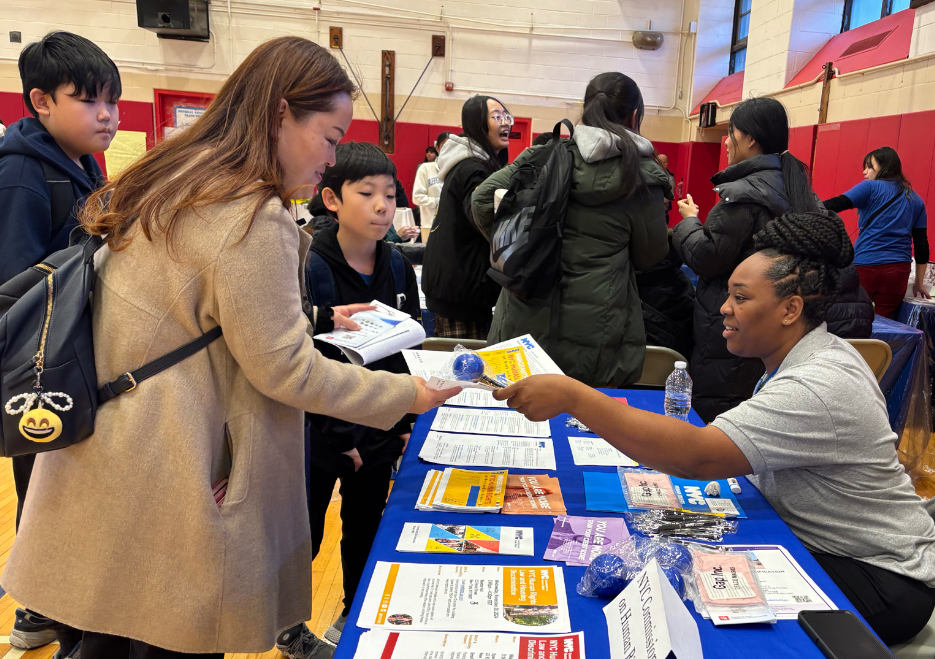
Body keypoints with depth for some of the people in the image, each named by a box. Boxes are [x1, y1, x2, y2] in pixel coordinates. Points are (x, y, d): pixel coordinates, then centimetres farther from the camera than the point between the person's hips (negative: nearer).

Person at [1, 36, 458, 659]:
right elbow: (284, 370, -18)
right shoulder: (255, 221, -23)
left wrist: (314, 318, 14)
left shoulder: (175, 180, 7)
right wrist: (406, 392, -9)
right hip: (160, 488, -9)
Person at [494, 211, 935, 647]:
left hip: (879, 579, -8)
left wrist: (573, 397, -40)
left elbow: (697, 458, -39)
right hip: (821, 546, 8)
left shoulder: (821, 386, -29)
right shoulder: (803, 358, 4)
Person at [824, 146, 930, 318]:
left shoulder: (871, 188, 0)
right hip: (899, 272, 5)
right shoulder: (916, 200, 16)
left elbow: (834, 205, -14)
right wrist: (919, 282, 20)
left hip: (865, 267, -5)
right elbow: (921, 244, 15)